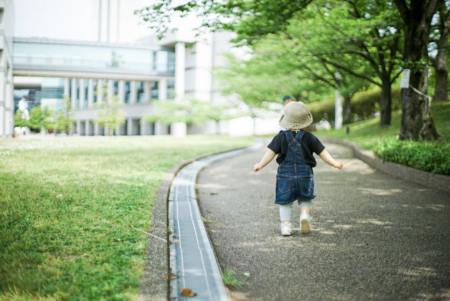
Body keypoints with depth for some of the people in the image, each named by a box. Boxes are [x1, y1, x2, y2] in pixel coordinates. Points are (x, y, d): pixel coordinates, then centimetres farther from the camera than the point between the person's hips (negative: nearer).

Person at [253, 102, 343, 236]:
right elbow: (322, 152, -4)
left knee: (284, 202, 9)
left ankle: (285, 225, 3)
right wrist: (334, 163, 1)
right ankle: (305, 215, -7)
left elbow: (271, 152, -10)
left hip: (285, 173, 0)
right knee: (305, 199, 18)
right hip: (305, 173, 1)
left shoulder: (281, 137, -4)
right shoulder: (309, 137, -3)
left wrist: (261, 164, -6)